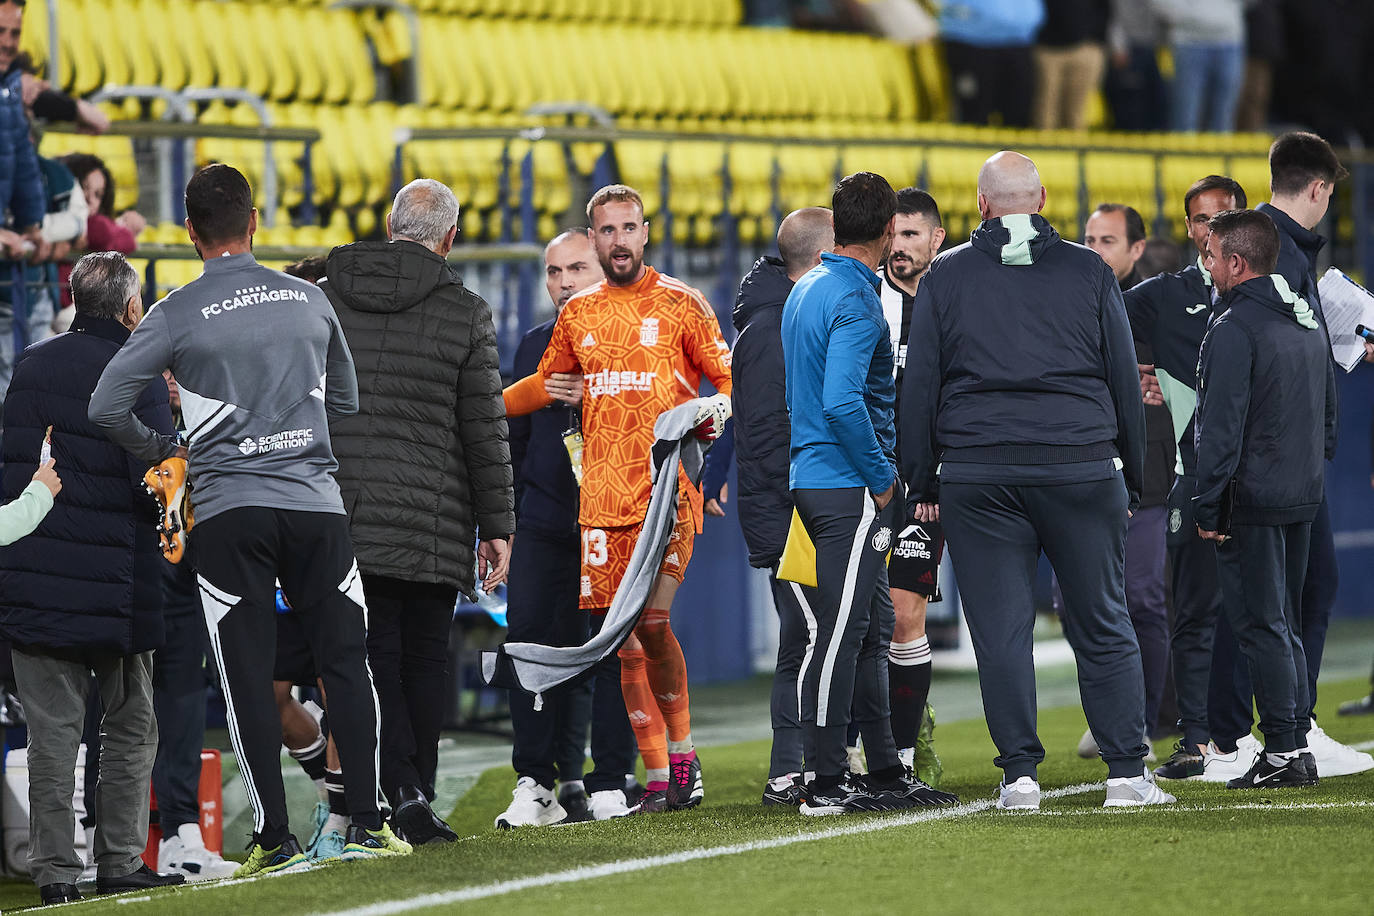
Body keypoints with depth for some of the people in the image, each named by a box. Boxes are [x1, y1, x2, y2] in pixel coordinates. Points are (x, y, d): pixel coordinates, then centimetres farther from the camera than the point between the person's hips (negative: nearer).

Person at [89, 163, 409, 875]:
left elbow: (106, 407, -4)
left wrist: (160, 449, 12)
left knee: (248, 677, 1)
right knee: (345, 662, 7)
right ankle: (366, 824, 4)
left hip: (226, 512, -2)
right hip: (316, 504, 2)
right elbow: (346, 401, 19)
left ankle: (274, 840, 0)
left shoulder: (176, 316, -4)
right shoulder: (310, 301, 6)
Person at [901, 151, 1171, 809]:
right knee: (1103, 626, 5)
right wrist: (1131, 479, 16)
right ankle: (1127, 772, 2)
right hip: (1082, 469, 0)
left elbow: (918, 385, 5)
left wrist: (922, 483, 11)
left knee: (1000, 631, 3)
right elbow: (1125, 379, 9)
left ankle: (1019, 773, 1)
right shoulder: (1089, 272, 6)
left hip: (977, 473, 0)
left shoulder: (945, 277, 5)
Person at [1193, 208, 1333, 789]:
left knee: (1259, 627, -5)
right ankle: (1297, 747, 14)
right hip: (1302, 500, 9)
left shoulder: (1234, 328, -15)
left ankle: (1282, 753, -7)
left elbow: (1222, 429, -18)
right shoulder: (1308, 322, 14)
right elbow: (1328, 415, 20)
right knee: (1285, 626, 14)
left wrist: (1208, 506, -14)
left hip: (1251, 501, -9)